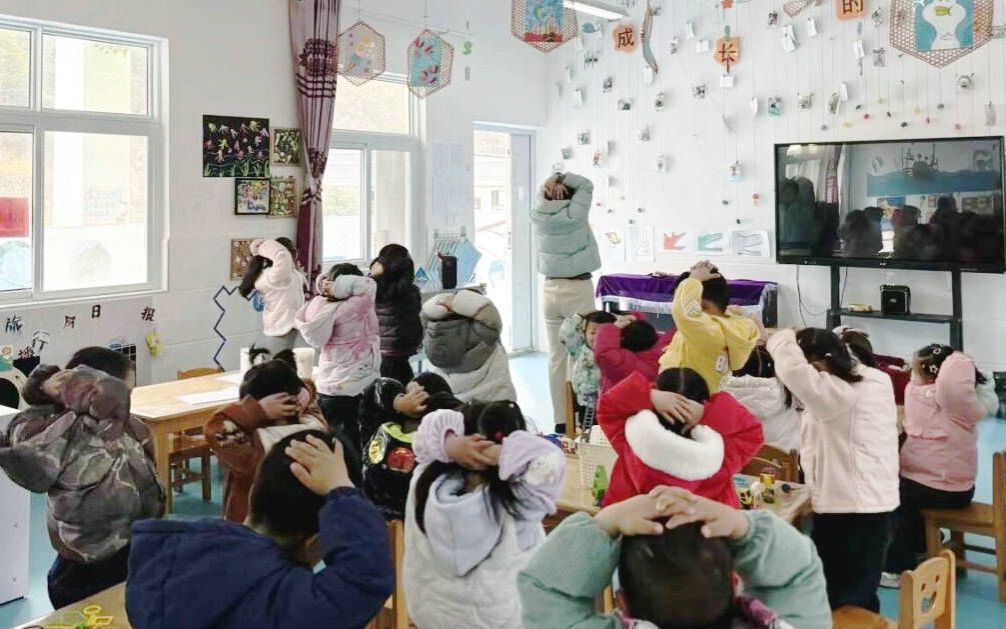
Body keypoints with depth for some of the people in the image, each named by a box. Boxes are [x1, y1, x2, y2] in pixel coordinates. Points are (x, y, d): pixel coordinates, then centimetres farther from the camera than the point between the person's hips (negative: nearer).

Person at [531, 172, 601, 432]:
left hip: (551, 289, 5)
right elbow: (586, 185, 0)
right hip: (578, 289, -5)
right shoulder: (574, 215, -12)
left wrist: (551, 183, -1)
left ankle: (560, 420, 9)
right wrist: (561, 178, -5)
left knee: (556, 356, 5)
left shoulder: (538, 217, -1)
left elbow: (544, 196, 17)